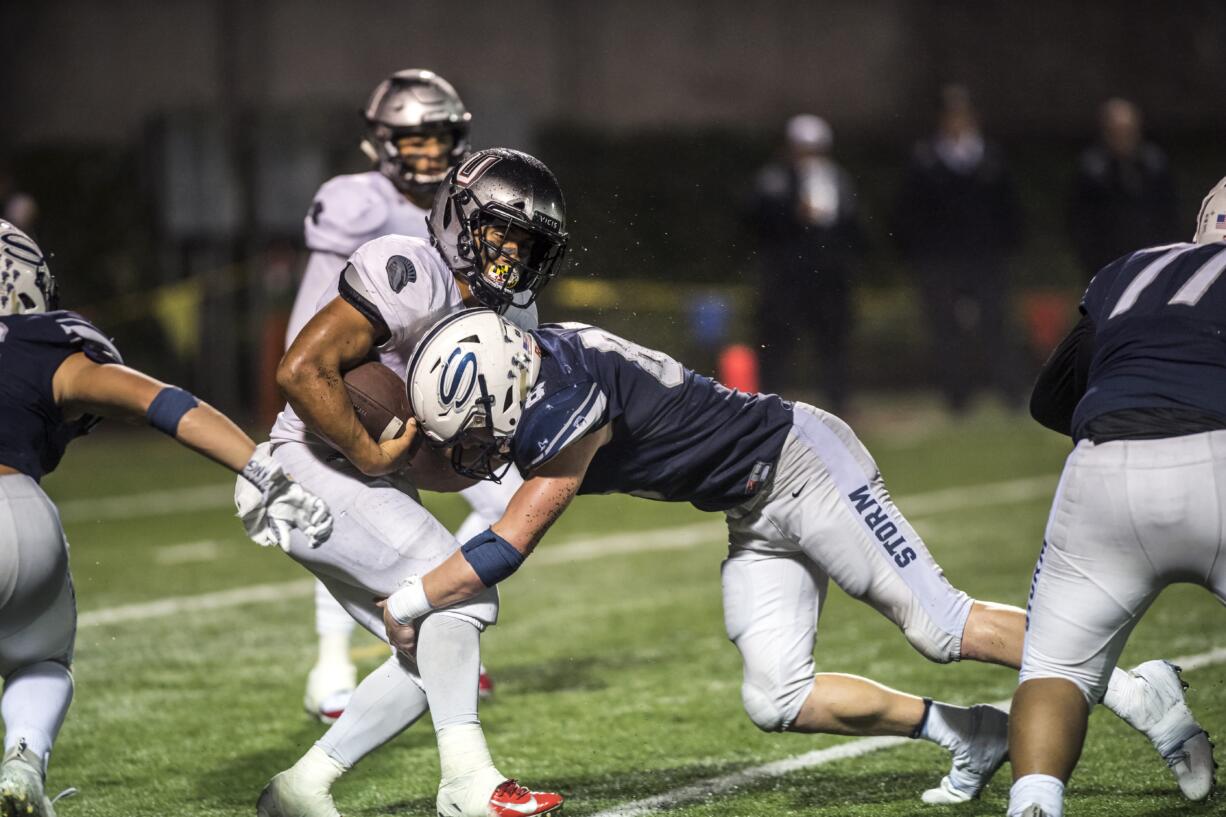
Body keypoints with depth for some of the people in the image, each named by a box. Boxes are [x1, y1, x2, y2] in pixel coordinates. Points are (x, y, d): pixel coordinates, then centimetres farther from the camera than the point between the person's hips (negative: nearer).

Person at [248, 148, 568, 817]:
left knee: (435, 652, 4)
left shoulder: (509, 322, 10)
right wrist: (370, 454, -21)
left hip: (373, 487, 9)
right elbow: (301, 370, -26)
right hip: (312, 468, -9)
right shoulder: (407, 275, -18)